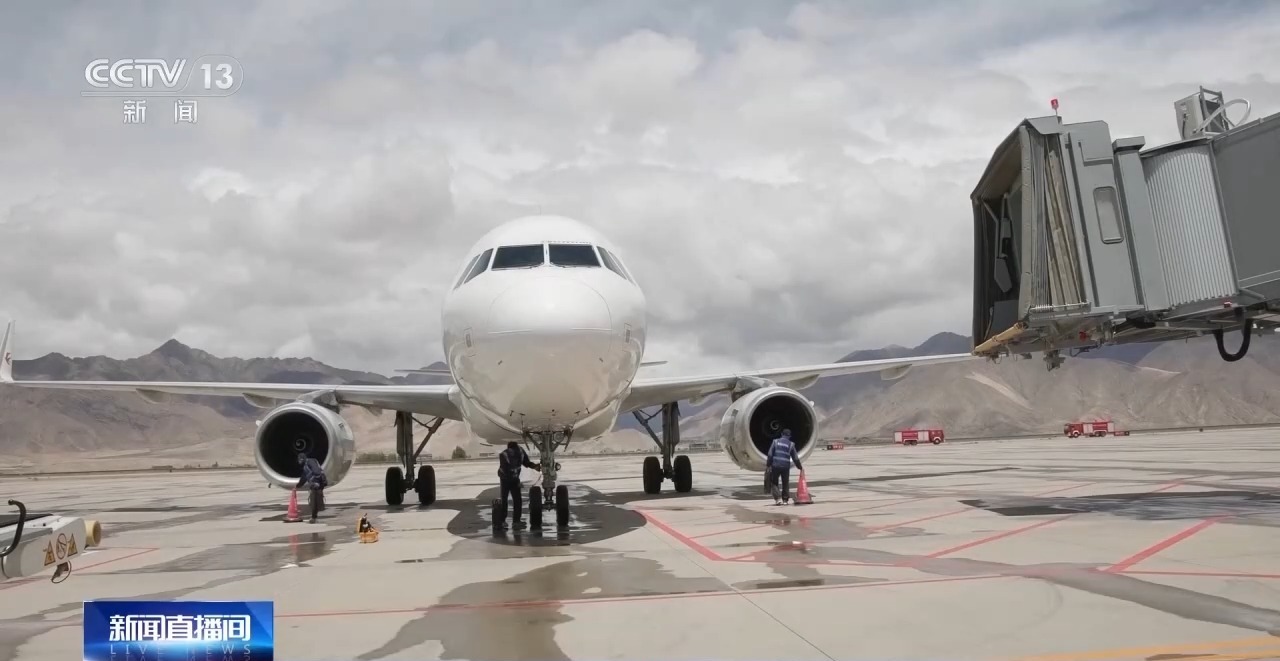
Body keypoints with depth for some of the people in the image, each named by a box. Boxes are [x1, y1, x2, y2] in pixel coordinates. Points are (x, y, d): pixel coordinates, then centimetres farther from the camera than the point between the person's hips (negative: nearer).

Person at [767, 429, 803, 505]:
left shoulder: (775, 441, 3)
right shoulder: (791, 444, 4)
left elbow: (770, 454, -3)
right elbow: (795, 458, 8)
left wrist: (769, 465, 1)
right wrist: (800, 467, 21)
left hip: (775, 466, -1)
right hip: (786, 467, 1)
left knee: (774, 483, 9)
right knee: (785, 483, 15)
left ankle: (777, 498, -5)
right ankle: (785, 499, 17)